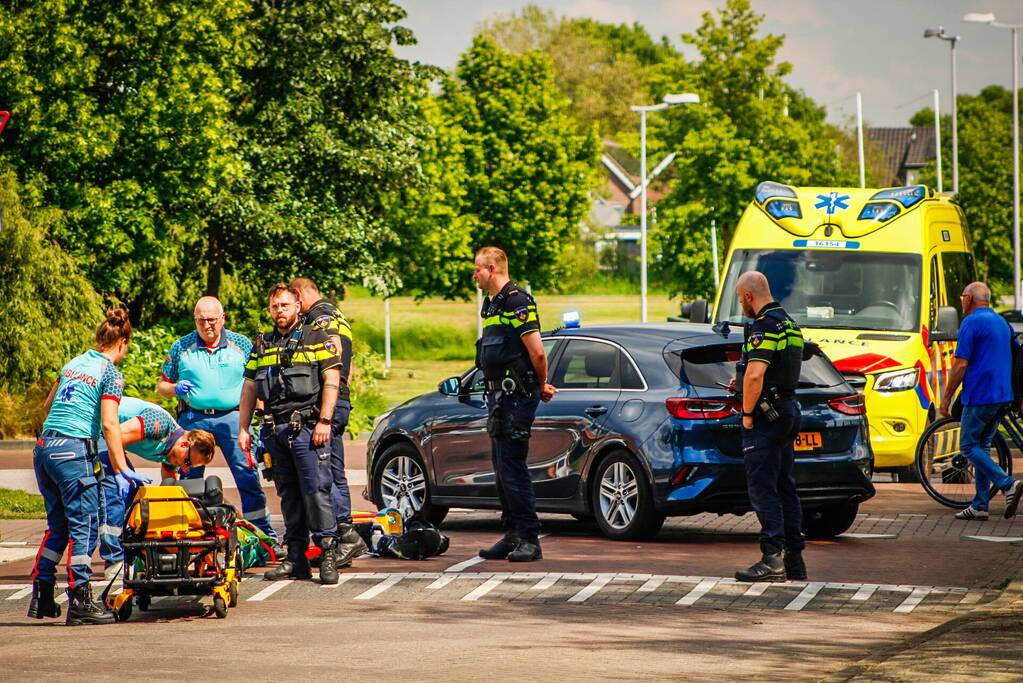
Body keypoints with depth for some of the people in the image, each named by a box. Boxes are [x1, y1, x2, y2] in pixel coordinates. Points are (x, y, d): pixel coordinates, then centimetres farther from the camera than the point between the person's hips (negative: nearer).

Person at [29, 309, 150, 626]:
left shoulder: (73, 363, 16)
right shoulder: (110, 374, -4)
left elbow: (48, 405, 26)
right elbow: (109, 425, -12)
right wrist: (121, 470, -9)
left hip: (44, 448, 7)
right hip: (74, 451, -7)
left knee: (58, 525, 17)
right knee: (83, 527, -2)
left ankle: (41, 597, 16)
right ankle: (80, 602, -3)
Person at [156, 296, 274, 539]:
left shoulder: (241, 345, 8)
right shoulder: (181, 347, 9)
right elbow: (161, 386, 14)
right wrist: (176, 389, -9)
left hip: (232, 417, -1)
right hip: (193, 418, 1)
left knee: (247, 475, -7)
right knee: (189, 478, 1)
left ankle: (263, 531, -1)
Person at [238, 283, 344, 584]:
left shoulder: (315, 339, 4)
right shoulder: (262, 345, 19)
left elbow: (331, 381, -3)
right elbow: (249, 388, 21)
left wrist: (324, 421, -12)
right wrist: (243, 429, 13)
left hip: (307, 427, -5)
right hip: (275, 430, 5)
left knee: (316, 489, -11)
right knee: (288, 494, 6)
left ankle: (328, 553, -9)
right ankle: (296, 559, 8)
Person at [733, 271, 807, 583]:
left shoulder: (764, 327, -17)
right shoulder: (789, 324, 15)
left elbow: (755, 375, -27)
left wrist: (747, 414, -16)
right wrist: (743, 381, 31)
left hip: (766, 416, -10)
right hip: (788, 410, 10)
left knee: (762, 488, -9)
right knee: (784, 487, 13)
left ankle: (772, 558, -14)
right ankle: (794, 559, 14)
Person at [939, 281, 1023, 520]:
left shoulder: (971, 323, -10)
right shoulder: (1002, 322, 18)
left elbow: (961, 365, -14)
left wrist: (946, 397, -7)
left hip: (979, 395, -8)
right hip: (1002, 397, 8)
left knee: (969, 446, -2)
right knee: (981, 446, 13)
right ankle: (979, 505, 9)